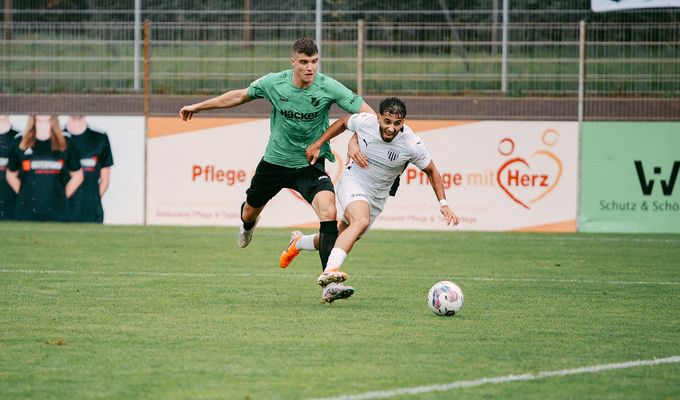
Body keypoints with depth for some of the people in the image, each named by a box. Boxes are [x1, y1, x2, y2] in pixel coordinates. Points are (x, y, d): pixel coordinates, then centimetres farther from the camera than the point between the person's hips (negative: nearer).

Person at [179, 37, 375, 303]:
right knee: (250, 211, 21)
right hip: (275, 161, 2)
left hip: (311, 165, -2)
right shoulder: (274, 83, -13)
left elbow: (366, 112, -20)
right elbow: (241, 96, 6)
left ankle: (329, 281, -27)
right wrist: (199, 106, 13)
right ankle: (248, 225, 62)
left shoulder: (328, 87, -19)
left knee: (328, 213, -26)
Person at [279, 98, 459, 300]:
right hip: (353, 182, -3)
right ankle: (330, 272, -43)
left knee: (340, 239, 10)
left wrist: (443, 203, -12)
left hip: (377, 196, 3)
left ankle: (298, 243, 40)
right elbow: (343, 122, 4)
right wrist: (318, 144, 3)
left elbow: (432, 171, -5)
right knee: (361, 221, -33)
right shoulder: (364, 122, -20)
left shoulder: (413, 145, -21)